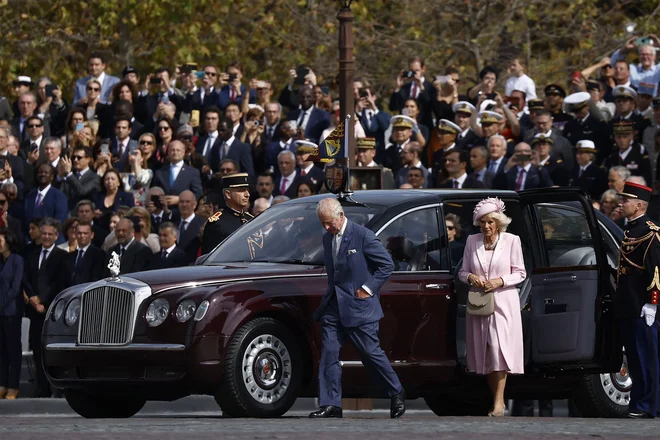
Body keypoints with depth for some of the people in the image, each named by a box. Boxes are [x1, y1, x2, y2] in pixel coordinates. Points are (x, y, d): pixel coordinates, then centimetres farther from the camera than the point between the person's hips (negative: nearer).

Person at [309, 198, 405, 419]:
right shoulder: (327, 238, 10)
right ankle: (331, 404, 0)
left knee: (371, 353, -1)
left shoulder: (362, 236, -11)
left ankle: (396, 393, 17)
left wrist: (368, 288, -12)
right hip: (333, 306, 6)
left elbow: (387, 264, -8)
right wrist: (331, 291, 10)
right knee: (329, 354, -2)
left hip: (358, 306, -6)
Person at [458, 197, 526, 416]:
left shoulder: (511, 241, -1)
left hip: (503, 302, -4)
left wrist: (500, 281, -14)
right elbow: (462, 271, 14)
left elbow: (520, 273, 2)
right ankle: (497, 399, 13)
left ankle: (499, 402, -18)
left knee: (499, 347, -16)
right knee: (485, 351, 4)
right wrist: (470, 277, -9)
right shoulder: (472, 241, 8)